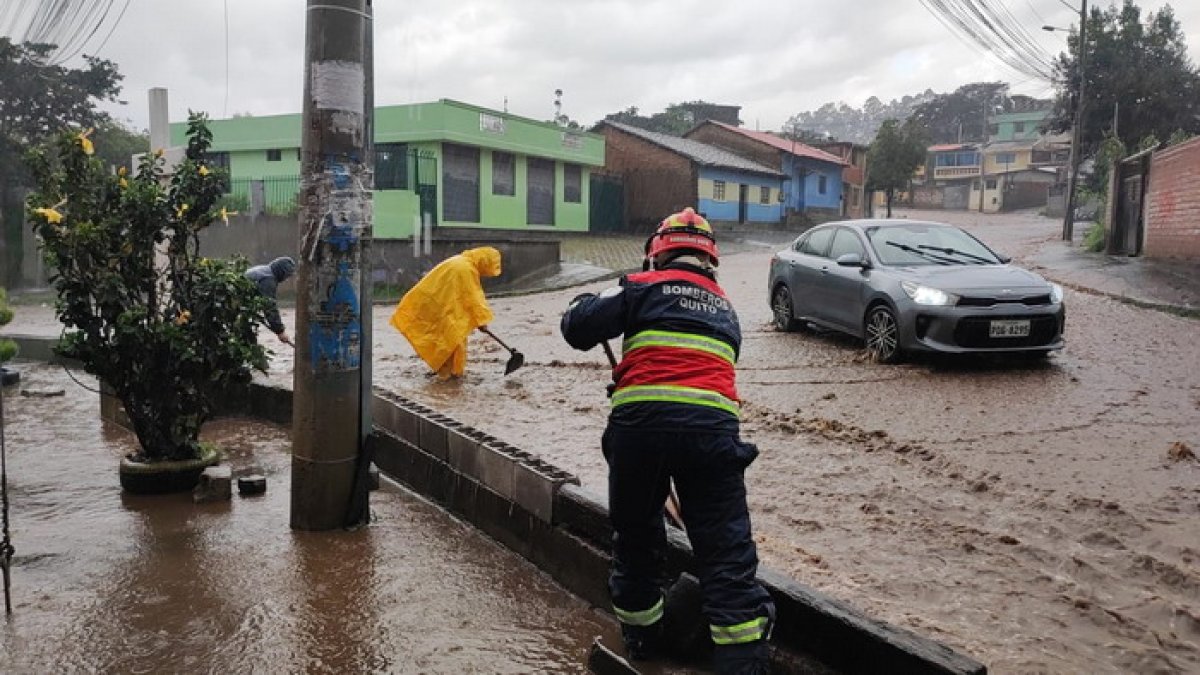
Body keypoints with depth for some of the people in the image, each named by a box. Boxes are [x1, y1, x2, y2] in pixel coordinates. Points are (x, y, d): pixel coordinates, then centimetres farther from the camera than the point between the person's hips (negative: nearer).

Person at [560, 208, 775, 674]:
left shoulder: (645, 287, 11)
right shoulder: (725, 308, 26)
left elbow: (578, 328, 6)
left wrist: (585, 303, 28)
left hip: (640, 422, -2)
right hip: (713, 425, 2)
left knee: (635, 534, 18)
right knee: (726, 552, 3)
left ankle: (641, 637, 33)